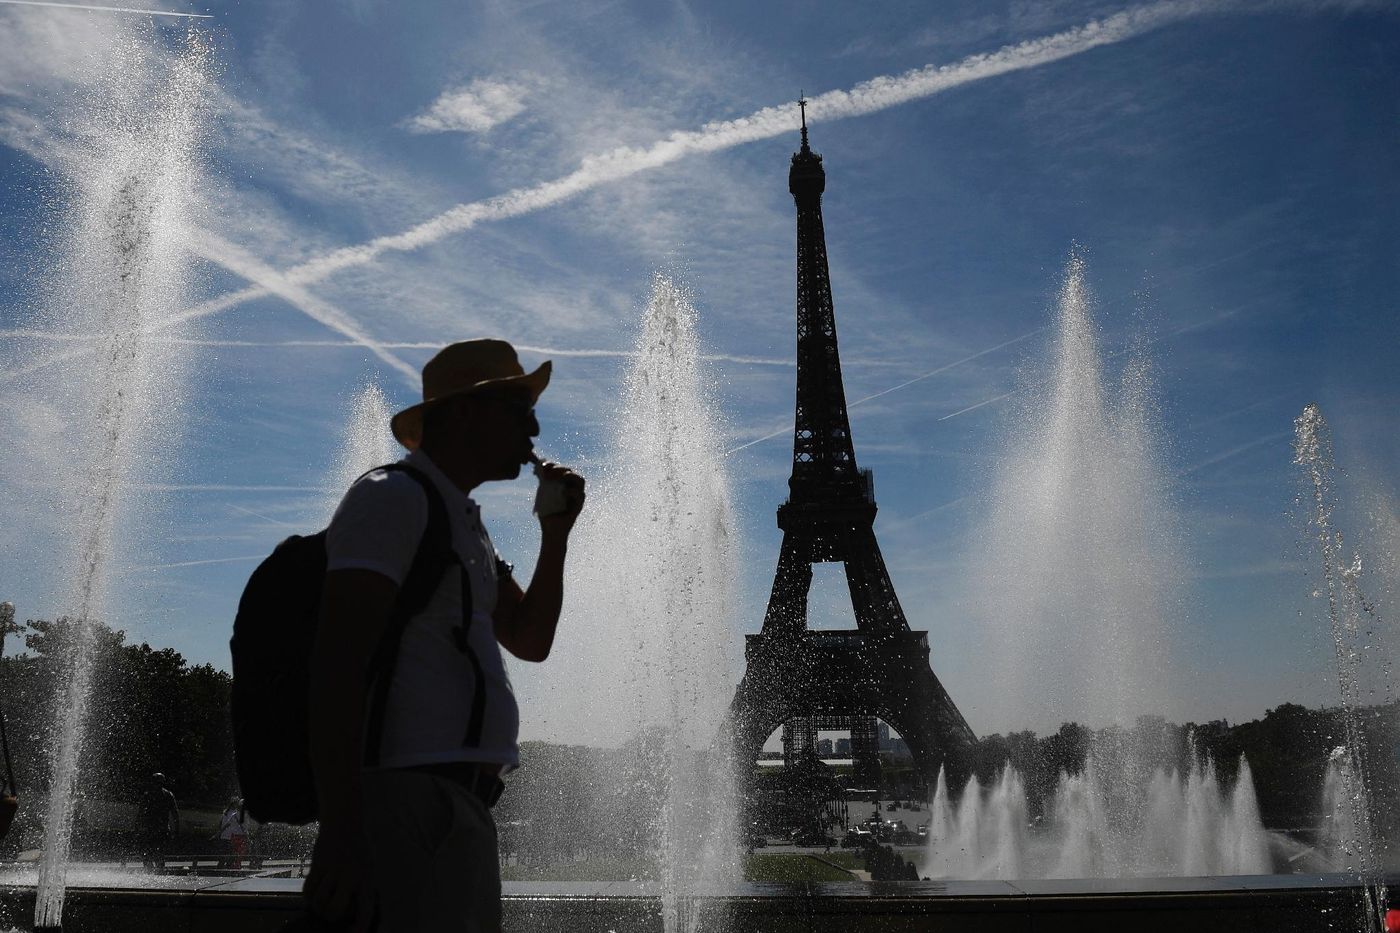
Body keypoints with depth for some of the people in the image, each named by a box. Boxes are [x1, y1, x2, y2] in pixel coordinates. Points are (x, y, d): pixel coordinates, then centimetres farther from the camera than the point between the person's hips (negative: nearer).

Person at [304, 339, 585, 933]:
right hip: (411, 798, -9)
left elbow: (530, 640, 23)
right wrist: (340, 835, -24)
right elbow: (338, 662, -18)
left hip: (462, 808, 10)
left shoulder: (466, 522, 21)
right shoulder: (393, 496, -8)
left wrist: (556, 534, 11)